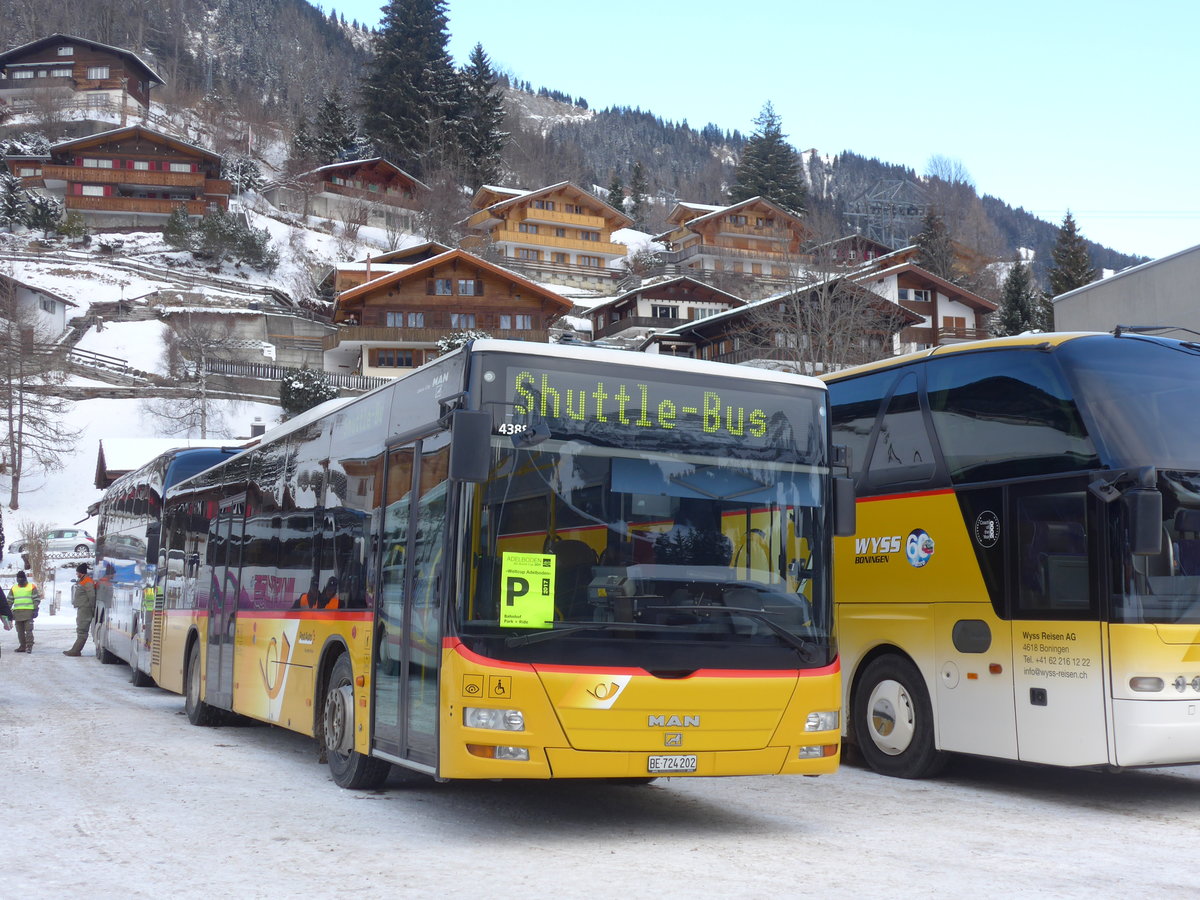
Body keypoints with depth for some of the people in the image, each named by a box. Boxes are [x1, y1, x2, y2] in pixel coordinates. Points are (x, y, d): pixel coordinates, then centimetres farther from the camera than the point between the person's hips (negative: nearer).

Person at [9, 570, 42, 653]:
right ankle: (22, 646, 13)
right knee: (20, 631, 7)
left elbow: (37, 599, 2)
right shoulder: (14, 588, 15)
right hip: (17, 612, 4)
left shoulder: (32, 587, 4)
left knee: (28, 630, -10)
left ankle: (29, 646, -10)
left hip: (28, 612, -4)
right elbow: (9, 601, 19)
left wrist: (36, 610, -6)